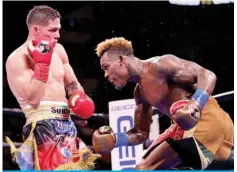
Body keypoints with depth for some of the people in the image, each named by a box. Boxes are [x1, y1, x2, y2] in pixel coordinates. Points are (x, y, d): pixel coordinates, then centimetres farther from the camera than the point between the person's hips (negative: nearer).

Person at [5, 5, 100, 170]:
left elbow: (72, 83, 24)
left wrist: (79, 98, 2)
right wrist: (42, 63, -19)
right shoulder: (17, 59, -9)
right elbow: (33, 98, -18)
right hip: (41, 125, -8)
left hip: (66, 123, 8)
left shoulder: (58, 50, 13)